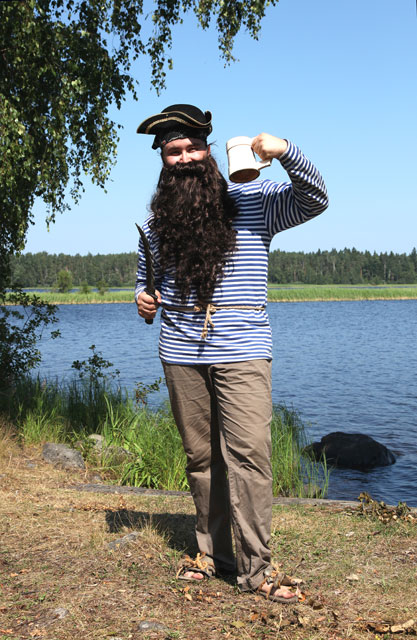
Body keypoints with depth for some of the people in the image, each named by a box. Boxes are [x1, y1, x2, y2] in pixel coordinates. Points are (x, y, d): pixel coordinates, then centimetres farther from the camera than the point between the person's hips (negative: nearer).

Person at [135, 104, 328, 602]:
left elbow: (314, 200, -7)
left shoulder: (252, 201, 2)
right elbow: (146, 271, 27)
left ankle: (255, 567, -1)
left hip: (242, 351, -3)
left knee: (248, 453, -10)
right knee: (201, 456, 9)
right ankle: (213, 551, 23)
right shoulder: (158, 219, 12)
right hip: (180, 353, 4)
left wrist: (285, 152, -23)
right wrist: (142, 298, 5)